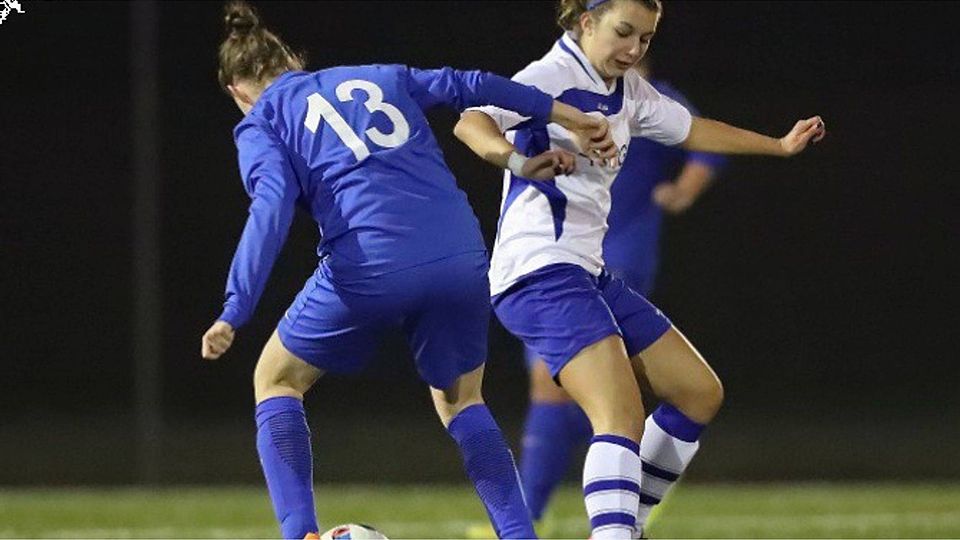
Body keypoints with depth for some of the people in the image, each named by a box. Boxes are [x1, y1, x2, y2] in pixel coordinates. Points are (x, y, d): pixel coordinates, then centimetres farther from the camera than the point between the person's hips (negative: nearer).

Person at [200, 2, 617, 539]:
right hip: (461, 256, 4)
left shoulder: (260, 125, 11)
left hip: (367, 267, -4)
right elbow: (469, 86, 20)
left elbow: (272, 211, -5)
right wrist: (569, 117, 26)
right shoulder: (379, 77, 25)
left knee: (277, 380, 18)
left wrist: (233, 314, -13)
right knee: (460, 399, 27)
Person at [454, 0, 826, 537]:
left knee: (700, 394, 14)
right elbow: (472, 121, -29)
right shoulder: (553, 77, -12)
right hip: (542, 275, -10)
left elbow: (690, 129, 32)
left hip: (588, 273, 10)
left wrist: (781, 145, 41)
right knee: (622, 416, -27)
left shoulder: (628, 91, 15)